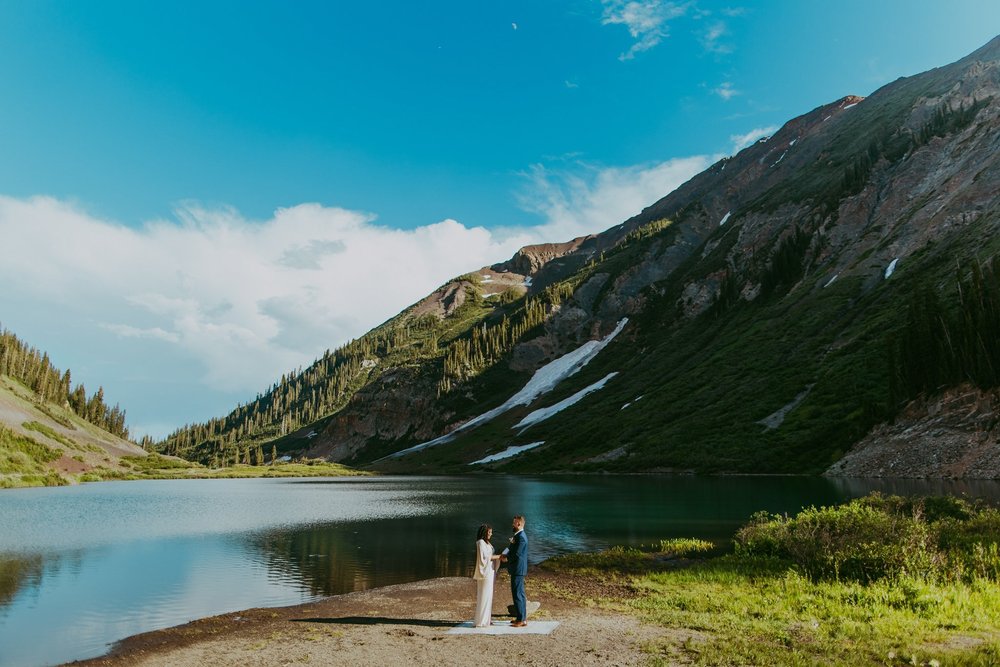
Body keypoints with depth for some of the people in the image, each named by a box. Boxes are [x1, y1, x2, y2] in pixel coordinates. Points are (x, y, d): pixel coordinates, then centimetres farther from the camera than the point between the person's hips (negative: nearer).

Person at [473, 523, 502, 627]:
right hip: (485, 572, -9)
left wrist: (499, 557, 1)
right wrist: (499, 556, -13)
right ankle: (481, 621, -2)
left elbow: (488, 556, 14)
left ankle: (485, 619, 17)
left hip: (489, 572, 9)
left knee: (488, 595, 11)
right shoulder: (481, 542, -12)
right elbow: (485, 557, -19)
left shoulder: (486, 542, 17)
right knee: (484, 596, -6)